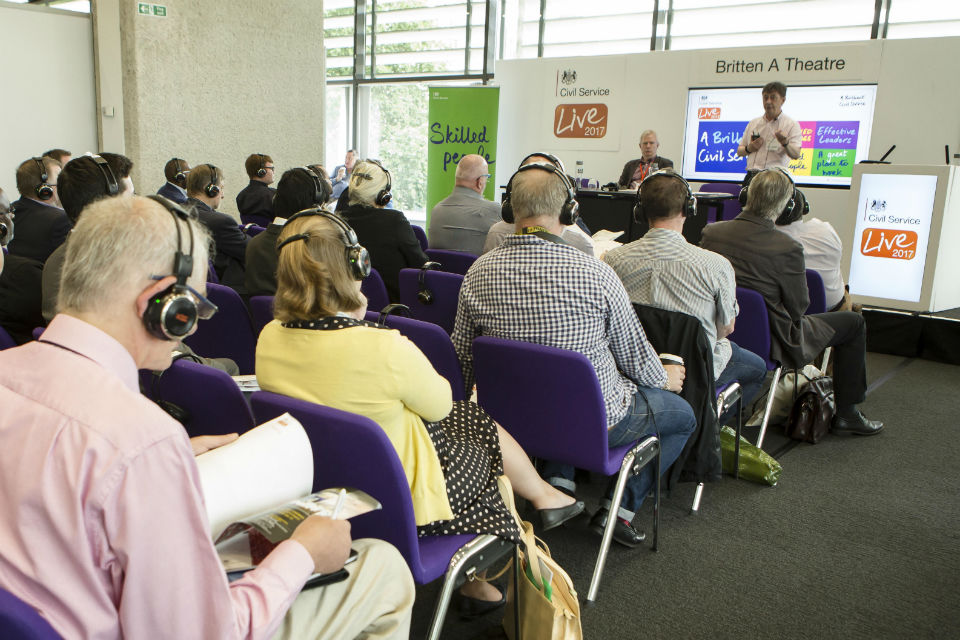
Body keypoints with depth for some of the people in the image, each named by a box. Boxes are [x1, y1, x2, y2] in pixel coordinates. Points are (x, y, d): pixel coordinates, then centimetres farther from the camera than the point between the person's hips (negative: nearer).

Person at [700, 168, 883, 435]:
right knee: (853, 322, 13)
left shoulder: (711, 232, -10)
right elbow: (799, 307, -13)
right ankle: (846, 413, 22)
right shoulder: (788, 248, -25)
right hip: (772, 341, -6)